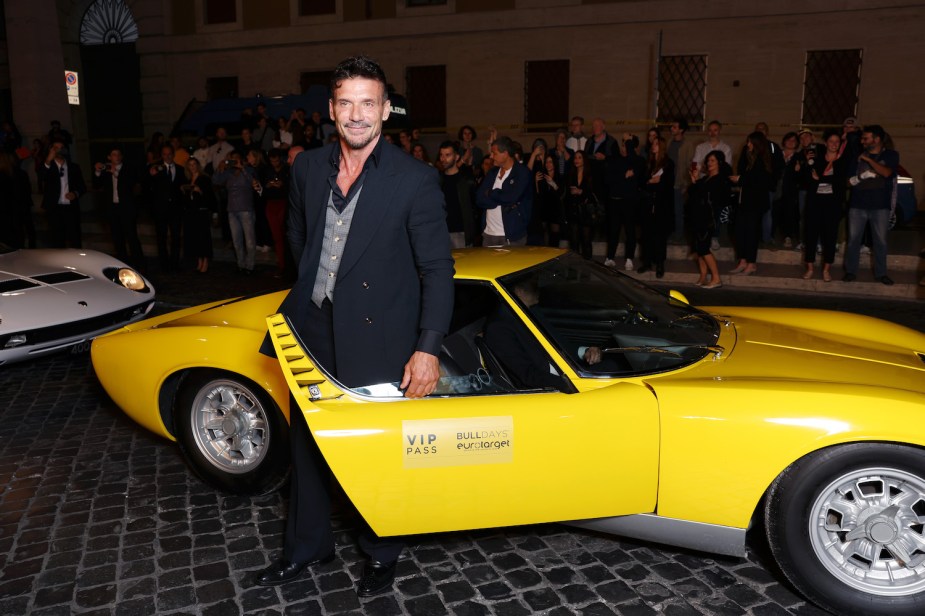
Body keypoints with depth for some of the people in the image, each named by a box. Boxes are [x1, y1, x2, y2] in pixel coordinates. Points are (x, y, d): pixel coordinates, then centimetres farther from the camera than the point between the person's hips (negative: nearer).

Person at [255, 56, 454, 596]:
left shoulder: (416, 180, -12)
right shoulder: (309, 168, 3)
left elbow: (438, 270, -12)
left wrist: (428, 349, -17)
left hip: (377, 339, -5)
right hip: (314, 331, 5)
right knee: (307, 444, 18)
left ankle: (382, 554, 34)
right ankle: (308, 546, 41)